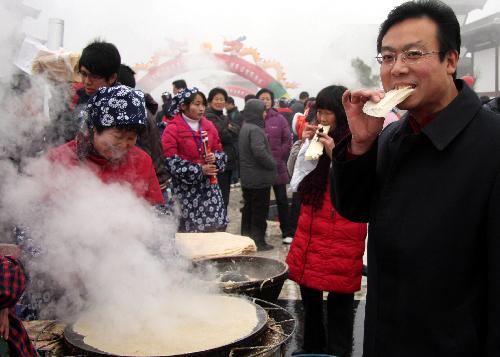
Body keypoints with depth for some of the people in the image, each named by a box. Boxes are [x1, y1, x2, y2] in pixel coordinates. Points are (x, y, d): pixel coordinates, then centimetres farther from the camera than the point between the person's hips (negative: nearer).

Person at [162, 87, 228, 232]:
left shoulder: (209, 126, 10)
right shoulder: (172, 129, -8)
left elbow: (220, 152, 16)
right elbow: (171, 162, -15)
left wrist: (215, 158, -9)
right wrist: (199, 170, -16)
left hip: (209, 186, 5)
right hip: (187, 189, -5)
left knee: (216, 228, 2)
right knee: (190, 231, -4)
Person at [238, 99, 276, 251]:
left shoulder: (245, 128, 12)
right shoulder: (255, 130, -19)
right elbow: (260, 152, -29)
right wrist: (272, 164, -13)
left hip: (247, 178, 9)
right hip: (260, 178, -9)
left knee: (248, 209, 16)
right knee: (260, 211, 1)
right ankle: (258, 241, 7)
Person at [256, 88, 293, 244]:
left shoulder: (279, 119, 2)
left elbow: (287, 140, 2)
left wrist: (279, 156, -5)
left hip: (277, 166, 0)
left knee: (282, 199, 5)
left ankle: (287, 232, 13)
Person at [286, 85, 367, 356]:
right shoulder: (318, 138, 12)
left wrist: (335, 155, -20)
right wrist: (304, 143, 1)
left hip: (341, 240, -7)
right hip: (310, 234, 7)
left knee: (339, 304, 2)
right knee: (310, 300, 17)